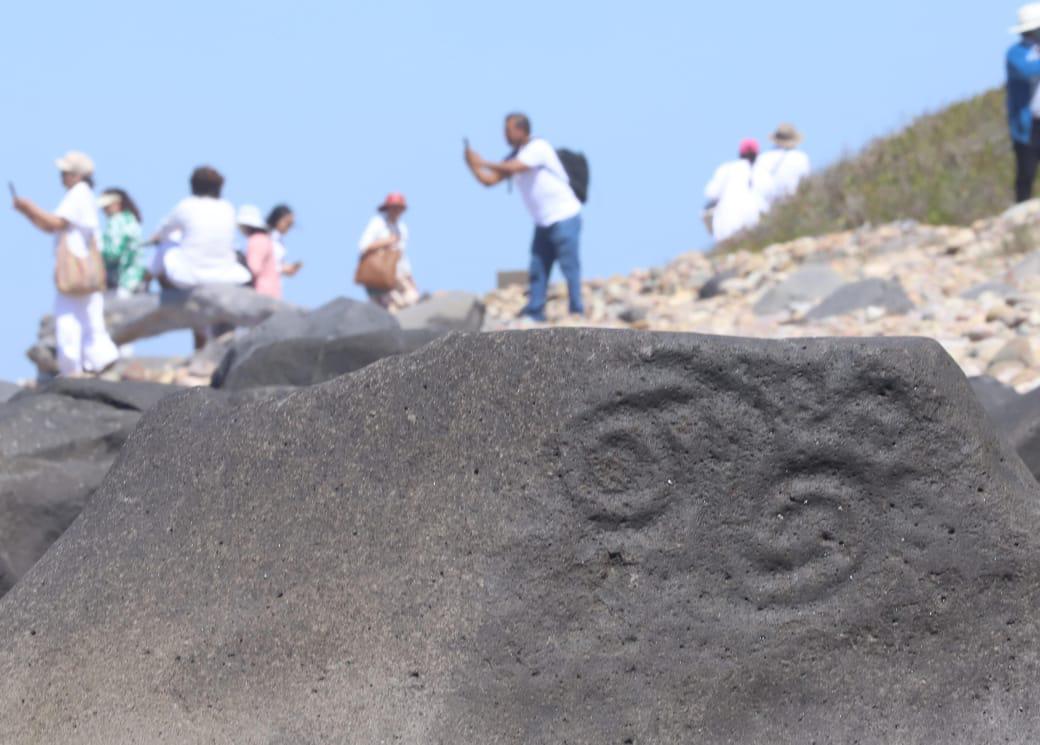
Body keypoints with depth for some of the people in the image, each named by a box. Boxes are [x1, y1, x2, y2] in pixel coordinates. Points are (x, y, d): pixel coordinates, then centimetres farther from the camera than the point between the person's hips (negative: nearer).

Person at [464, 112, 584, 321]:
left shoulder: (539, 148, -16)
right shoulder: (514, 157, 10)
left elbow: (512, 168, -28)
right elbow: (489, 180, 8)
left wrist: (483, 162, -19)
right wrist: (473, 165, -9)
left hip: (565, 218, -8)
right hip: (544, 223, 8)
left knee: (570, 268, -7)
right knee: (537, 270, 4)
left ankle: (577, 314, -4)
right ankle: (534, 314, 4)